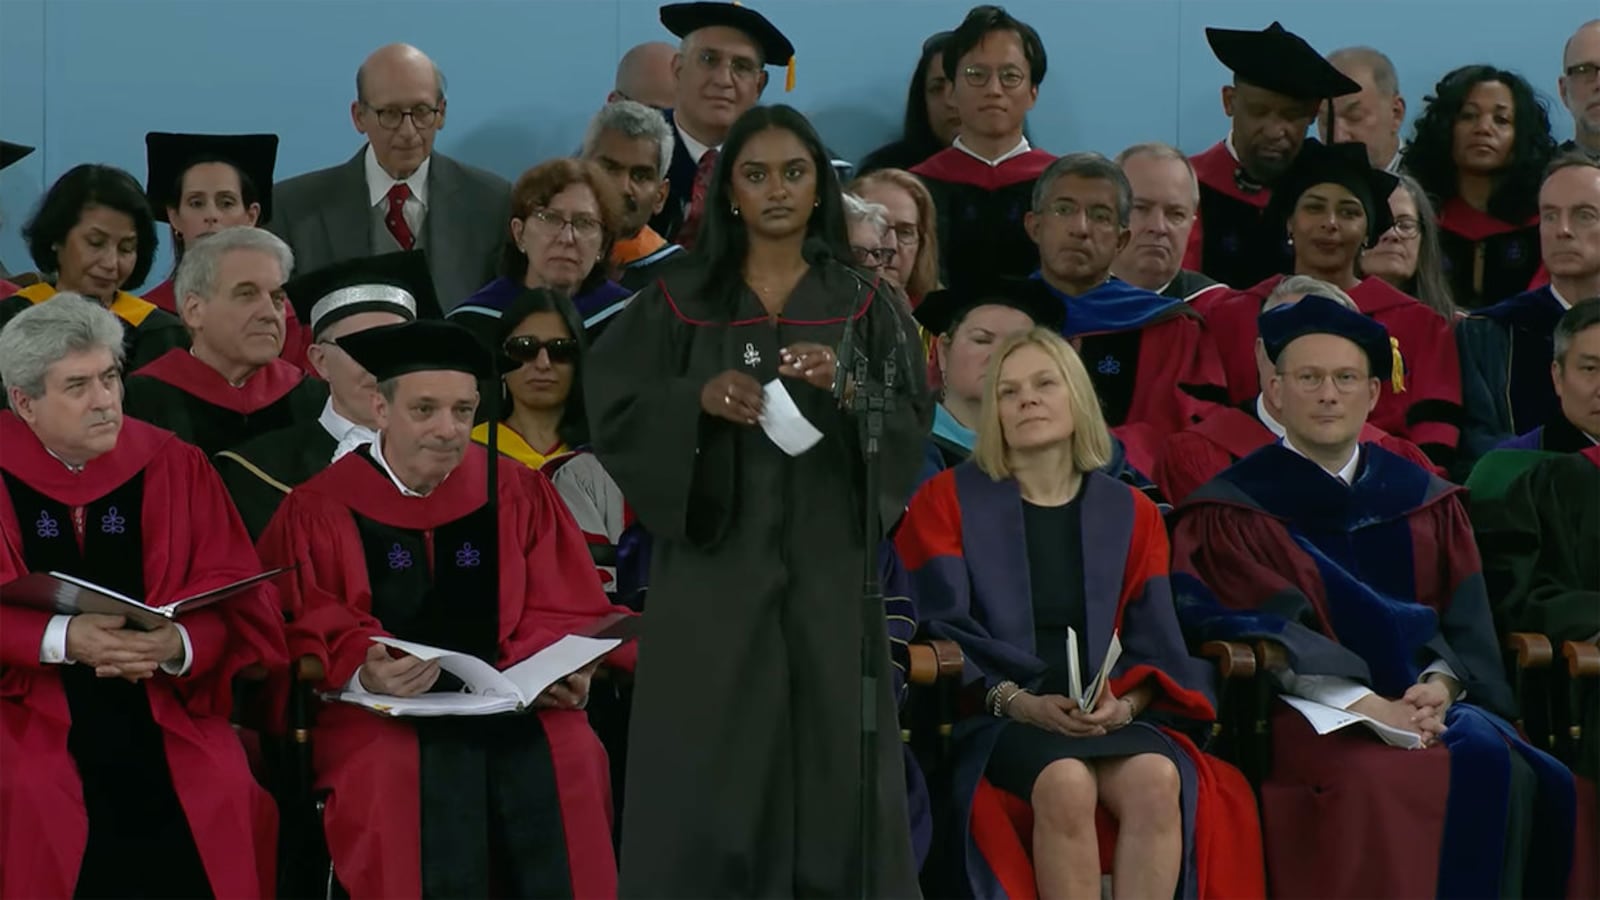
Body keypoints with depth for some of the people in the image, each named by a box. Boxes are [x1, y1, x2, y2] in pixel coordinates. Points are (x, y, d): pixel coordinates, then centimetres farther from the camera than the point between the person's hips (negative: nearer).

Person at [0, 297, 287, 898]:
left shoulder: (177, 470, 7)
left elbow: (240, 614, 1)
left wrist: (178, 645, -20)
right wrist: (61, 639, -23)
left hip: (166, 716, 2)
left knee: (227, 800, -23)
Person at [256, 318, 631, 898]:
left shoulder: (517, 495, 13)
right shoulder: (320, 512, 5)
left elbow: (564, 615, 11)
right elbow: (305, 636, -2)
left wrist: (562, 672, -12)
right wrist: (364, 674, -23)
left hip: (516, 712, 3)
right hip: (385, 721, -3)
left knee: (565, 765, -29)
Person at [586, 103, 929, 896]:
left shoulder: (866, 302, 7)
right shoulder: (679, 300, 6)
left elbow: (912, 425, -1)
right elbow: (611, 406, -1)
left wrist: (847, 385, -20)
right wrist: (698, 398, -18)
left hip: (828, 564, 0)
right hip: (714, 559, 0)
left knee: (835, 760, -2)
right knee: (707, 767, -4)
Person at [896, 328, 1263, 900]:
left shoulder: (1131, 514, 14)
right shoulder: (947, 501, 6)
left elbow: (1155, 648, 10)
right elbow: (939, 632, -2)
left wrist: (1124, 704, -13)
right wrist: (1015, 701, -17)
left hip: (1108, 716, 3)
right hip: (994, 717, -3)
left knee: (1157, 780, -31)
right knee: (1066, 784, -35)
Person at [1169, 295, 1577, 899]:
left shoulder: (1425, 503, 17)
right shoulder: (1232, 514, 4)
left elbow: (1466, 623, 10)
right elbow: (1266, 628, -7)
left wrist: (1440, 686, -12)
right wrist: (1365, 703, -19)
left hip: (1424, 700, 4)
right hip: (1311, 712, -4)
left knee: (1501, 770, -26)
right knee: (1380, 781, -35)